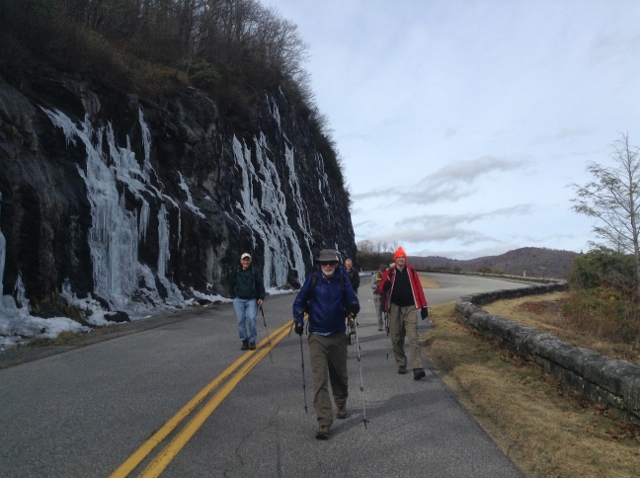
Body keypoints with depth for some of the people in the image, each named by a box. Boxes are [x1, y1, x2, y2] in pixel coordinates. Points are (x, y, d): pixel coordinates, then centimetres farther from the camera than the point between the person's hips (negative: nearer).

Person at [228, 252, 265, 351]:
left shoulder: (255, 272, 0)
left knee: (251, 319, -13)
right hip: (238, 300, 2)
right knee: (240, 320, 1)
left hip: (252, 300, -2)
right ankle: (244, 341, 13)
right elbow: (231, 284, 14)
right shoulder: (236, 271, 3)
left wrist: (261, 298, -5)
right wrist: (233, 296, 8)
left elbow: (260, 285, 3)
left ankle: (252, 341, 1)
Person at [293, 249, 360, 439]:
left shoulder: (342, 279, -3)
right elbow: (300, 301, 2)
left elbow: (352, 299, -3)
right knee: (320, 380, -7)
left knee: (340, 375, 18)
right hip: (317, 337, -1)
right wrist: (299, 320, -8)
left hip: (338, 336, 2)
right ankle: (324, 423, -3)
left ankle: (341, 405, 45)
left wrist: (353, 308, -24)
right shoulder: (312, 279, -5)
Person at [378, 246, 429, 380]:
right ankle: (401, 364, 21)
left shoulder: (411, 271, 6)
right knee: (396, 339, 7)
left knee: (413, 338, -8)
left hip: (410, 308, -1)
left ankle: (418, 368, -13)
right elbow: (380, 290, 0)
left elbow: (419, 289, 6)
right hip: (395, 309, 1)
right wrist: (385, 285, -24)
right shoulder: (389, 273, 3)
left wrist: (424, 306, 4)